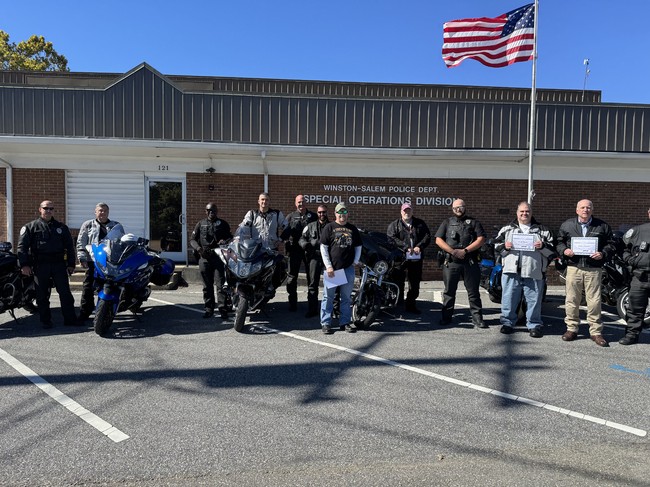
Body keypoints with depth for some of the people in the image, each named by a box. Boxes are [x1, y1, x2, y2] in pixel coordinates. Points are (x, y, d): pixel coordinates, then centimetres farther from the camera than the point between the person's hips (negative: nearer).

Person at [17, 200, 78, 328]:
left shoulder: (61, 227, 14)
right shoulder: (30, 227, 7)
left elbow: (69, 246, 16)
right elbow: (22, 247, 1)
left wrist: (71, 264, 9)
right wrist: (24, 264, -10)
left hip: (59, 264, 2)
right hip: (40, 265, -1)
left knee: (65, 292, 0)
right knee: (42, 295, 4)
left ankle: (70, 318, 5)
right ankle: (45, 320, 13)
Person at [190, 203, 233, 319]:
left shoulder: (223, 224, 14)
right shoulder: (200, 224, 16)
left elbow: (230, 237, 14)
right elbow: (192, 239, 13)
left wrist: (225, 241, -10)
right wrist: (198, 248, -7)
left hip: (219, 257, -2)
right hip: (204, 258, 2)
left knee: (220, 284, -8)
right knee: (207, 285, 5)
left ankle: (223, 309, -7)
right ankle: (208, 308, 11)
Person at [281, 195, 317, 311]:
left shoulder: (313, 216, 10)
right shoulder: (290, 217, 10)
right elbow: (285, 233, 5)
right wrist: (287, 248, -7)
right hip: (295, 250, 0)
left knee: (311, 275, 6)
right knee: (292, 276, 1)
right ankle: (292, 302, 10)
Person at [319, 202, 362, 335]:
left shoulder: (353, 229, 13)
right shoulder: (329, 227, 3)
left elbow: (358, 247, 19)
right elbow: (323, 248, -1)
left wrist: (356, 261, 4)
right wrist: (328, 266, -8)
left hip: (348, 268, 3)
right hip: (332, 268, -3)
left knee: (346, 297, 9)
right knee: (328, 296, 0)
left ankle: (345, 322, 18)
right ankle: (326, 323, 7)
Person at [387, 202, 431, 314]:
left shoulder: (420, 223, 16)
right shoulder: (394, 225, 7)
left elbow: (427, 236, 6)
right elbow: (392, 238, -8)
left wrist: (419, 246, -12)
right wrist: (405, 247, -18)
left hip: (417, 258, 3)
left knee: (415, 284, 9)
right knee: (399, 282, -3)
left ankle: (410, 305, 20)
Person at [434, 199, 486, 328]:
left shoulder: (473, 222, 11)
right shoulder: (447, 223, 14)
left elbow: (481, 239, -1)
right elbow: (438, 240, 3)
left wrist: (465, 250, -13)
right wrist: (453, 251, -10)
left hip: (470, 262, -1)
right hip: (451, 263, 1)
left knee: (473, 291, 2)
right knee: (449, 291, 7)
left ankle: (477, 318, 7)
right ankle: (446, 316, 15)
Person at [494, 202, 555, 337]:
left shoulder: (542, 230, 13)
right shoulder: (507, 229, 15)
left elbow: (552, 250, 9)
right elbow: (496, 246, 12)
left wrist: (543, 246, -10)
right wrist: (504, 246, -8)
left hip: (534, 272, 0)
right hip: (511, 271, 1)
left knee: (534, 300, 3)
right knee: (509, 299, 4)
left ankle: (534, 325, 15)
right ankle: (507, 323, 17)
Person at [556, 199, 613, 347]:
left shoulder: (602, 226, 8)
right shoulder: (567, 225, 9)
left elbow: (611, 244, 10)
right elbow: (559, 242, 14)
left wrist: (603, 253, -8)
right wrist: (564, 250, -6)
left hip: (594, 269, 0)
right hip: (573, 267, 1)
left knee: (594, 301, 0)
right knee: (572, 300, 3)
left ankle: (596, 332, 11)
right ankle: (571, 329, 15)